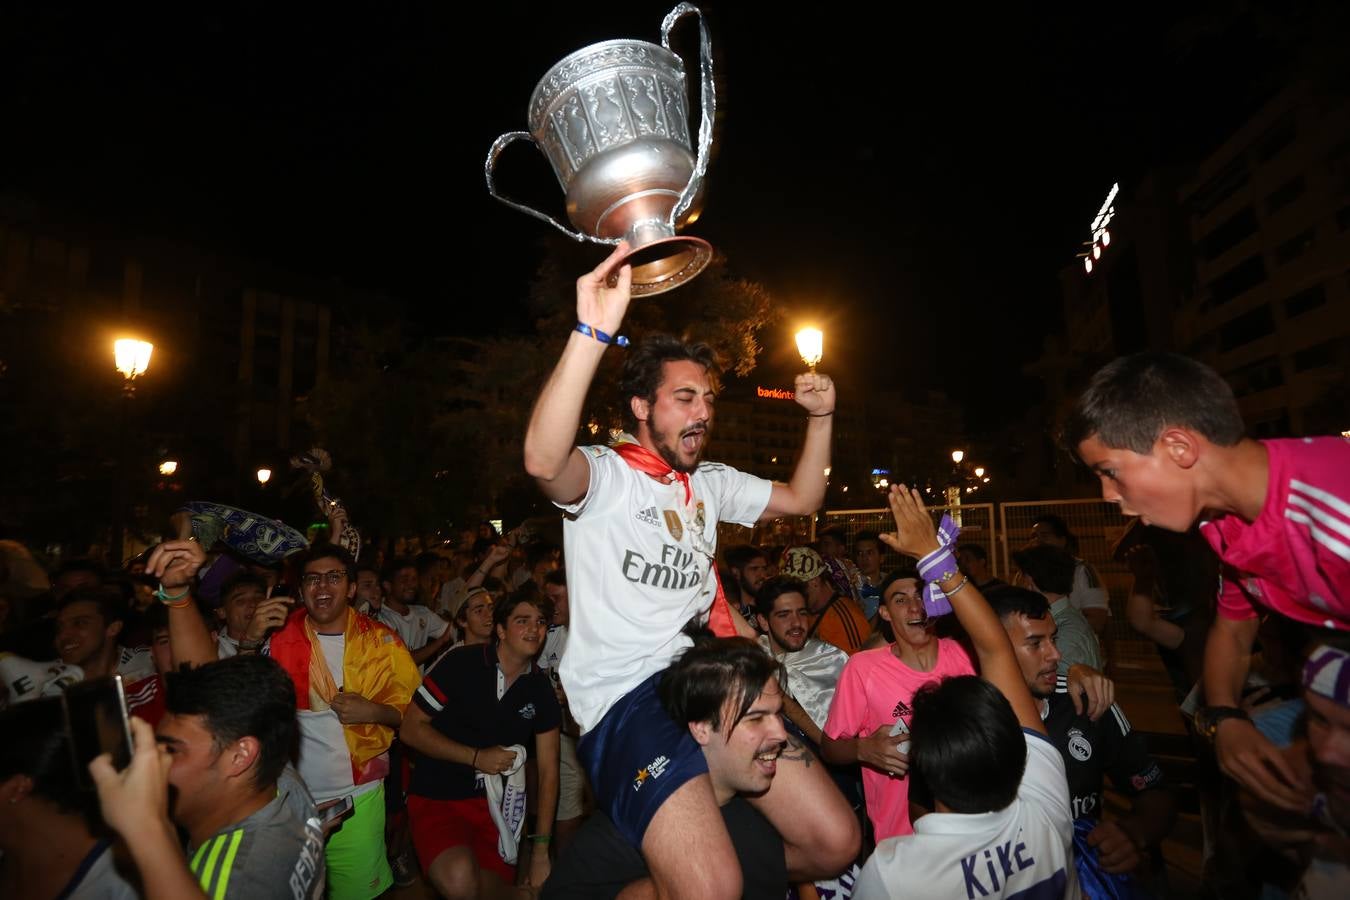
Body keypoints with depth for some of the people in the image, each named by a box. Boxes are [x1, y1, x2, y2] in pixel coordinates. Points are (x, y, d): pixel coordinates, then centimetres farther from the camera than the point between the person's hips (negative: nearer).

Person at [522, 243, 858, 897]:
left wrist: (821, 419, 12)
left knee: (836, 843, 0)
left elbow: (801, 500, 25)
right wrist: (592, 334, -37)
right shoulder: (603, 474, -5)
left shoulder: (710, 482, 18)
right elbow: (542, 460, -29)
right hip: (625, 697, -7)